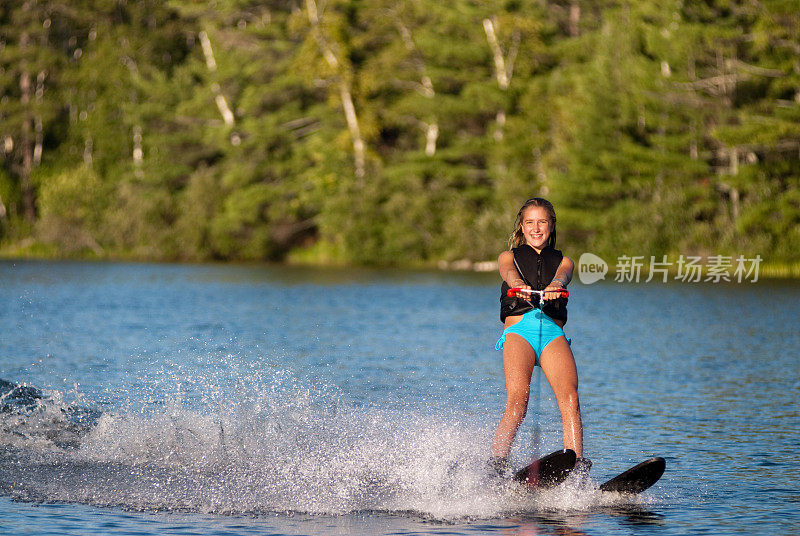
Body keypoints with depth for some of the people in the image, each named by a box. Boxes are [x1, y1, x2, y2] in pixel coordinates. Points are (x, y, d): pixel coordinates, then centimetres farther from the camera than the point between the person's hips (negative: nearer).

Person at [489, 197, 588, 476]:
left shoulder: (563, 261, 25)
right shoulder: (509, 256, 22)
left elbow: (562, 275, 0)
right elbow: (509, 273, -3)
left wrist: (554, 286, -26)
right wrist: (519, 285, -29)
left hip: (553, 333, 2)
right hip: (518, 330, -2)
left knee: (569, 399, -23)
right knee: (517, 403, -24)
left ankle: (578, 465, -33)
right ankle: (496, 466, -32)